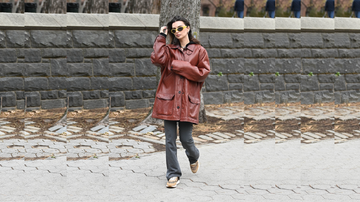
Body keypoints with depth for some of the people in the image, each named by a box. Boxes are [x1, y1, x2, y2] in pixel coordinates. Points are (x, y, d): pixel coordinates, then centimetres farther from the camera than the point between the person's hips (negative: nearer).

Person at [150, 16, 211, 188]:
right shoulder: (169, 49, 11)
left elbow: (203, 73, -3)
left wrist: (180, 66, -7)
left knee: (186, 139, -1)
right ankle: (173, 174, 10)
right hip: (169, 98, 2)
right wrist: (162, 37, -1)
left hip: (188, 100, -2)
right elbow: (157, 59, -9)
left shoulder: (199, 50, 7)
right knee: (170, 139, 0)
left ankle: (194, 158, 34)